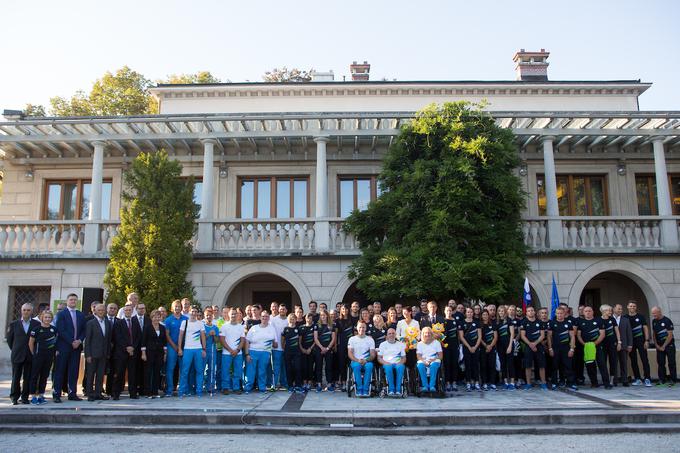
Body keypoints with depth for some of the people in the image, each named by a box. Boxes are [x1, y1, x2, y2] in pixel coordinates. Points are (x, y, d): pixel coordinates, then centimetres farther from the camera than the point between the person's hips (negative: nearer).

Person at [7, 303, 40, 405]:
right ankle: (14, 397, 15)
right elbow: (9, 339, 11)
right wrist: (15, 350, 9)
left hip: (31, 356, 0)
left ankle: (25, 397, 13)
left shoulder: (37, 324, 1)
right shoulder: (14, 324, 5)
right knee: (16, 378, 4)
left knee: (28, 378, 4)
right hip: (17, 356, 0)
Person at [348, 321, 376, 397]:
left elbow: (373, 354, 3)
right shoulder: (352, 339, 9)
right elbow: (350, 353, 0)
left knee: (369, 366, -35)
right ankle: (359, 389, -27)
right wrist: (357, 360, -18)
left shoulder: (370, 339, 10)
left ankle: (365, 390, -29)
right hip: (355, 361, 0)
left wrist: (366, 360, -17)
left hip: (367, 361, 0)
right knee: (356, 365, -36)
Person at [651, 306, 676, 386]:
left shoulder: (667, 321, -12)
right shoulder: (654, 321, 7)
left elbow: (670, 335, -13)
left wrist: (664, 346, -12)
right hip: (659, 346, 5)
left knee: (671, 363, -3)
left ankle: (672, 380, 3)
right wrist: (656, 345, 3)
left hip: (669, 345, -5)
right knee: (660, 363, 4)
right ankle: (662, 380, 9)